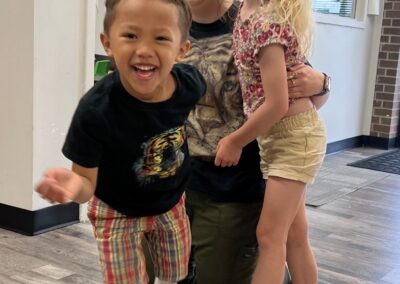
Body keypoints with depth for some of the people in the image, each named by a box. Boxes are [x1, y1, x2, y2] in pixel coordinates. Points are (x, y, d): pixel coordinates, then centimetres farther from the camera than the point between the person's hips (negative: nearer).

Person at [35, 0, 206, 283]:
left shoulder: (190, 82, -25)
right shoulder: (95, 111, -36)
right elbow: (88, 182, -28)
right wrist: (75, 184, -49)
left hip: (172, 203, 4)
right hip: (117, 213, -3)